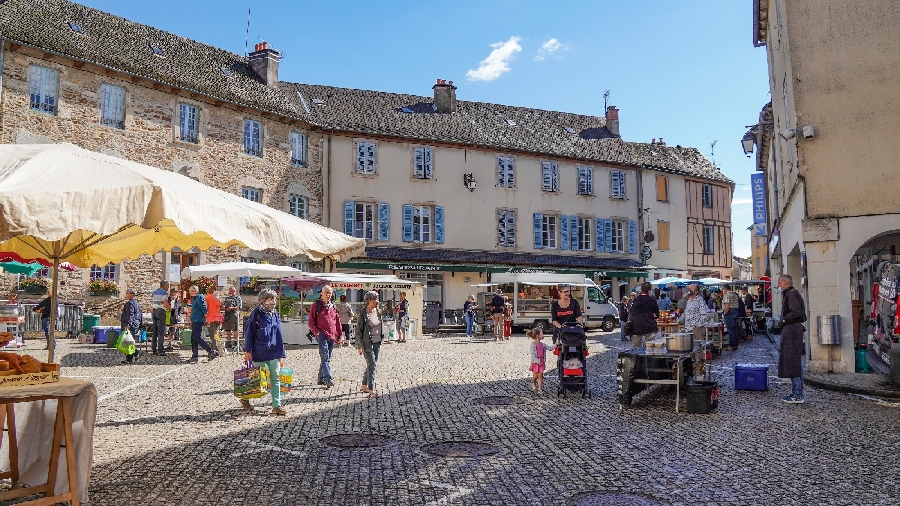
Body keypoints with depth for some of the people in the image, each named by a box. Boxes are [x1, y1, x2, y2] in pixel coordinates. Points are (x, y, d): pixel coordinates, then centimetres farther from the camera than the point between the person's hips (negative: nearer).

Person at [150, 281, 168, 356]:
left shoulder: (154, 292, 16)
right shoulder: (164, 292, -6)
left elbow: (151, 303, 16)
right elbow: (165, 304, -14)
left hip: (154, 311, 8)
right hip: (161, 311, -7)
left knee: (155, 331, 12)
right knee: (161, 331, -6)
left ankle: (154, 349, 14)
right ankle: (160, 350, -9)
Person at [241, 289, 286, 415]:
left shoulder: (275, 315, 11)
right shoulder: (256, 314, -5)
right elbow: (249, 332, -6)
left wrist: (282, 355, 13)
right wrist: (247, 350, -12)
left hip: (274, 353, 5)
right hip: (259, 353, -5)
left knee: (275, 379, 2)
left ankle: (276, 406, 6)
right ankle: (245, 398, 30)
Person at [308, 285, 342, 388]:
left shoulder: (333, 306, 15)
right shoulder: (316, 305, 0)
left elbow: (338, 322, 17)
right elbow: (311, 322, -1)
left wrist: (340, 335, 13)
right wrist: (316, 332, -13)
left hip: (332, 336, 6)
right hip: (322, 335, -6)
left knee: (327, 358, 11)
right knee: (325, 357, -13)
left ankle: (321, 378, 21)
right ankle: (328, 379, -19)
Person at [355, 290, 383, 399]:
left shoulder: (378, 312, 6)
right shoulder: (363, 314, -14)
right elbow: (358, 331, -11)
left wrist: (381, 340, 19)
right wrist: (360, 346, -16)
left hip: (377, 343, 7)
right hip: (367, 344, -7)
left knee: (372, 365, 13)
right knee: (371, 365, -11)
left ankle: (363, 386, 29)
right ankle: (371, 391, -9)